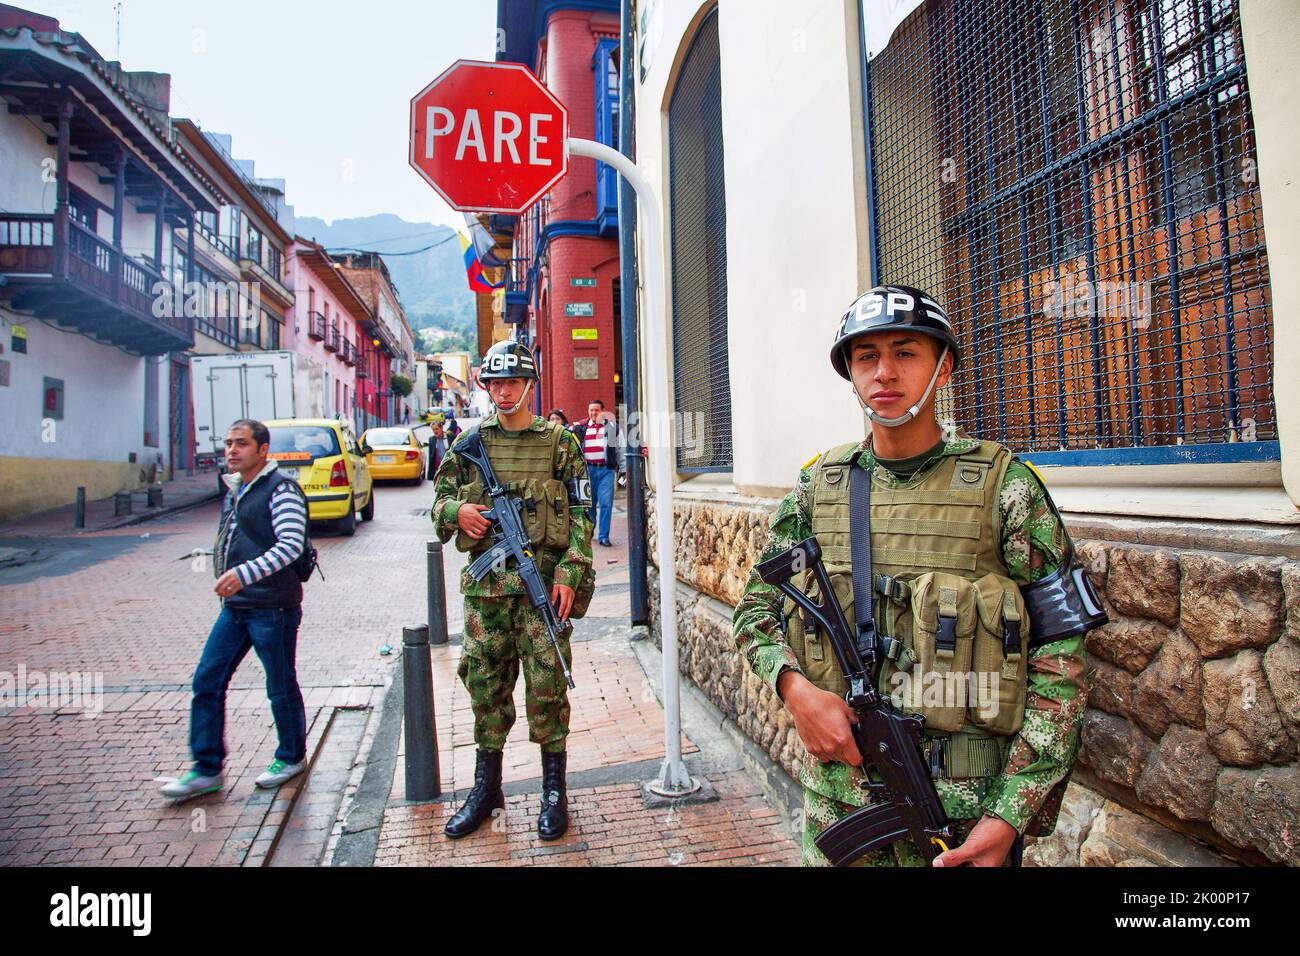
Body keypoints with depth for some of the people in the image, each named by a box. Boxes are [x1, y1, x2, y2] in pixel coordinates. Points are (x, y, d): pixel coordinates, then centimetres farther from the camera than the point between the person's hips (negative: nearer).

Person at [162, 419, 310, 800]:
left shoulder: (280, 488, -14)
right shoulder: (234, 488, 13)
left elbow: (291, 545, -24)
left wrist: (245, 573, -33)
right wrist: (227, 579, 21)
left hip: (273, 607, -8)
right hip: (234, 605, 8)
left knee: (281, 688, 6)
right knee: (207, 682, 7)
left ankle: (292, 757, 26)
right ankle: (207, 769, 18)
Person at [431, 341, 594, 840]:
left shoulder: (559, 442, 1)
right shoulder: (469, 443, 9)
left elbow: (580, 514, -1)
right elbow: (440, 495, 17)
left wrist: (569, 572, -11)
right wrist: (456, 511, -7)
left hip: (544, 582, -3)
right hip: (486, 583, 3)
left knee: (546, 685, 3)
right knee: (485, 683, 11)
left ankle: (554, 793, 20)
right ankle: (486, 788, 29)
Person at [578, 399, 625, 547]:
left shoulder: (612, 427, 8)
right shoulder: (581, 428, 12)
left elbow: (620, 449, 10)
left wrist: (623, 468, 6)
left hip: (606, 469, -1)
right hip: (588, 469, 2)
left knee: (606, 503, -7)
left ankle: (603, 536, -1)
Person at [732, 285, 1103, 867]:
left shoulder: (1005, 486, -8)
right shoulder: (818, 486, 0)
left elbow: (1058, 659, -9)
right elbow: (756, 605, 7)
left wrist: (1012, 816, -14)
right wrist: (794, 685, -13)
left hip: (965, 805, -2)